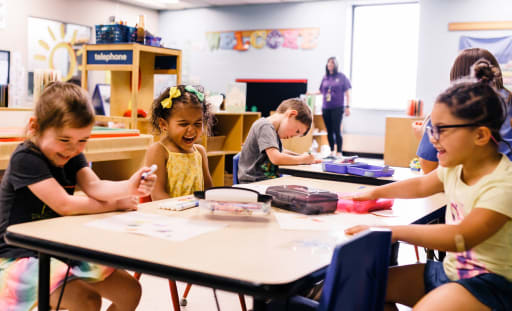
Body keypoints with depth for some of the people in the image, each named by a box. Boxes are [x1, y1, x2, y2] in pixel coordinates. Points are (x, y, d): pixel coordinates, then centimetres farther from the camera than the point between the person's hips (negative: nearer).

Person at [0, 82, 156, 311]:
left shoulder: (72, 156, 4)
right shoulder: (25, 159, -20)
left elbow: (94, 187, -13)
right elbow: (64, 205, -25)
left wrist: (128, 187, -34)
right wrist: (117, 204, -17)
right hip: (21, 256, -8)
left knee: (130, 291, 3)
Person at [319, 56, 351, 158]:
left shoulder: (341, 77, 1)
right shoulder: (325, 77, 11)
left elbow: (347, 93, 1)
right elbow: (321, 91, 19)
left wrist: (347, 106, -4)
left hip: (337, 108, -4)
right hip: (326, 108, 4)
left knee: (337, 130, -10)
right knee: (329, 131, 8)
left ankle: (339, 153, -5)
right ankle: (332, 152, 17)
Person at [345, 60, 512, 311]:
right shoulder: (454, 168, 3)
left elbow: (461, 237, -33)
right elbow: (421, 185, 25)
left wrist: (393, 231, -33)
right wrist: (375, 193, 25)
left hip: (490, 283, -8)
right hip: (448, 270, 8)